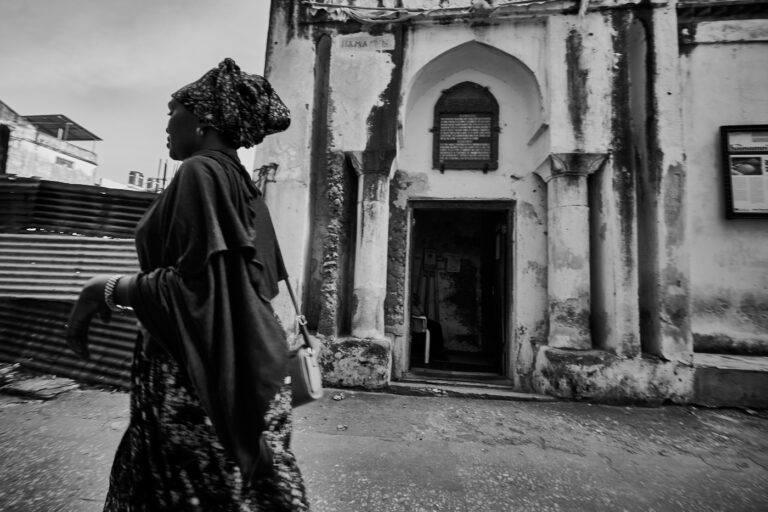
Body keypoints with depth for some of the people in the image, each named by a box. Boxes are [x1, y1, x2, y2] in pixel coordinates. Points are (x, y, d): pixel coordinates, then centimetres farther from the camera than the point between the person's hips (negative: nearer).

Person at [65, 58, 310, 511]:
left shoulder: (201, 171, -11)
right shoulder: (242, 183, 13)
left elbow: (195, 285, -20)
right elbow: (263, 282, 16)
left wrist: (106, 290, -6)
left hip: (198, 376, -8)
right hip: (243, 366, 8)